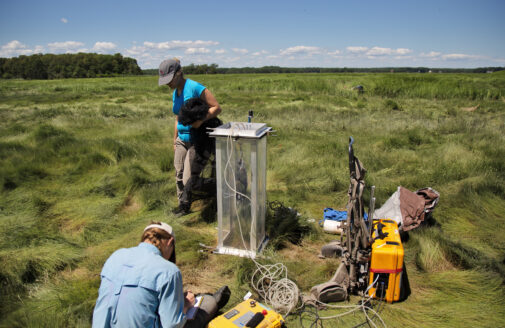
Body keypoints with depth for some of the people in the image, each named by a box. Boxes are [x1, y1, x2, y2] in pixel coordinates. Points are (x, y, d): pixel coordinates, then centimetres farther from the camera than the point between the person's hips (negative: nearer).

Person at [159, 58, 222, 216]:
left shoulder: (195, 88, -17)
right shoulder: (175, 94, 10)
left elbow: (217, 107, -16)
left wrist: (201, 120, -31)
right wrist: (175, 141, 20)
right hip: (182, 139, 8)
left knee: (189, 179, -9)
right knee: (179, 176, 9)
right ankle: (183, 205, 25)